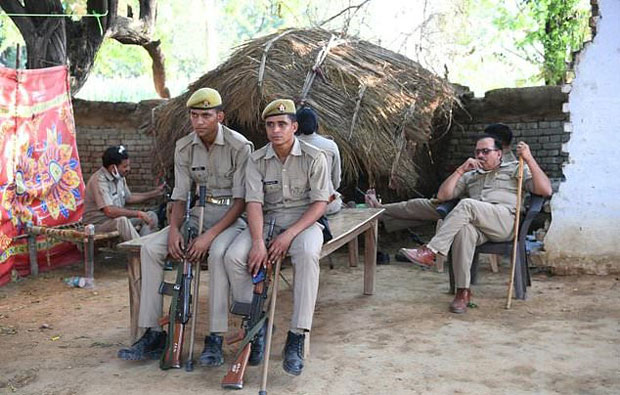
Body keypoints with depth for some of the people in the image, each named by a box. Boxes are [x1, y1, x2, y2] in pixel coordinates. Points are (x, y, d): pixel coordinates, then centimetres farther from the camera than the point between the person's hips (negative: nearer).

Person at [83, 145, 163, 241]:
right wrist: (138, 213, -26)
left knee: (151, 215, -2)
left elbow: (129, 198, 22)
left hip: (119, 219, 9)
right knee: (122, 221, -37)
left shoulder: (119, 177, 6)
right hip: (98, 224, -9)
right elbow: (110, 211, -32)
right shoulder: (99, 180, -22)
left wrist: (155, 193, 18)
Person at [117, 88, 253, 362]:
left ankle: (215, 339, -29)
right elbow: (180, 195, 5)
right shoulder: (184, 147, 3)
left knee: (218, 252, -38)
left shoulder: (239, 146, -13)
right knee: (150, 248, -16)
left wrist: (210, 235, -25)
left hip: (230, 217, -5)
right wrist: (174, 229, -15)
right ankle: (153, 334, -11)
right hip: (198, 215, 5)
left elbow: (241, 200, -15)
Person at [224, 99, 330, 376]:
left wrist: (289, 234, -21)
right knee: (234, 256, -24)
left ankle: (297, 337, -31)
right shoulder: (257, 160, 2)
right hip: (267, 221, 3)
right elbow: (254, 202, -8)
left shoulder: (314, 158, -5)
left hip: (304, 221, -3)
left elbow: (319, 203, -9)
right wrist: (258, 242, -25)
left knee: (307, 254, -37)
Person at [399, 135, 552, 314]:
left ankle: (430, 252, -35)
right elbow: (442, 195, 24)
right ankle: (463, 292, -32)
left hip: (506, 221, -3)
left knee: (467, 205, -32)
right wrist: (461, 170, 15)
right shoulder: (469, 176, 37)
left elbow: (545, 190, 10)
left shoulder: (515, 169, 25)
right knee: (464, 230, -36)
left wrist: (529, 159, 1)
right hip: (477, 226, 3)